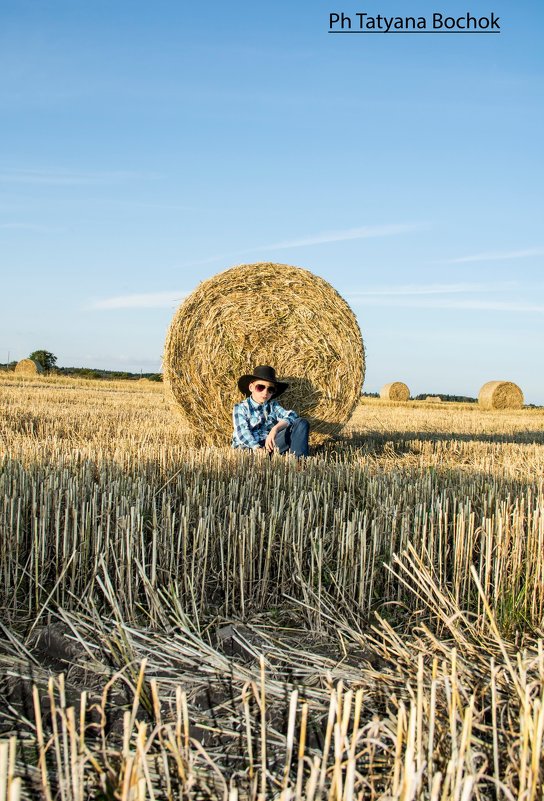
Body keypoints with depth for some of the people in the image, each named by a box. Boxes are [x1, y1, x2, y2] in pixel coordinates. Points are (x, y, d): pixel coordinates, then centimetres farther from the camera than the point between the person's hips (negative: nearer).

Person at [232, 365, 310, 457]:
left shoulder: (273, 406, 17)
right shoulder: (241, 408, 6)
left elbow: (292, 416, -3)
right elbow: (243, 433, -11)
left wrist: (275, 429, -23)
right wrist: (257, 448, -30)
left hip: (270, 446, 4)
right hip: (250, 448, -4)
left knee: (301, 423, -9)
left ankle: (299, 461, -29)